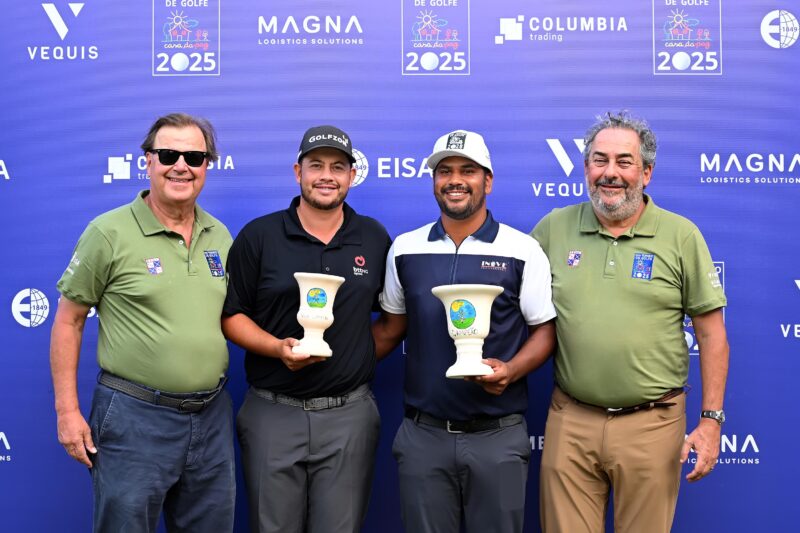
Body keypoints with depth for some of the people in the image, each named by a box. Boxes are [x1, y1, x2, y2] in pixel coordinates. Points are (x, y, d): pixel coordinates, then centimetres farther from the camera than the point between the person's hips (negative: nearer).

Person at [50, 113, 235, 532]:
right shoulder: (109, 232, -8)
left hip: (212, 417, 5)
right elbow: (68, 321, -4)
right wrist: (67, 410, -8)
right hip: (134, 418, -5)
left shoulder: (220, 236, 7)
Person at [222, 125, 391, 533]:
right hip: (274, 412, -1)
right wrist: (278, 347, -16)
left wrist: (366, 354, -1)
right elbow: (231, 315, -1)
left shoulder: (375, 238, 6)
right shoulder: (258, 236, -1)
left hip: (350, 415, 1)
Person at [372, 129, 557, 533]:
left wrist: (511, 370, -17)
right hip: (422, 435, 2)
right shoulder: (404, 249, 6)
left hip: (497, 436, -2)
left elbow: (545, 330, 1)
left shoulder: (523, 250, -2)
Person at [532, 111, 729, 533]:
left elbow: (711, 333, 1)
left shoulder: (681, 236, -1)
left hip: (652, 423, -1)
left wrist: (711, 419, -3)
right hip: (570, 422, 2)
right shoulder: (554, 228, 4)